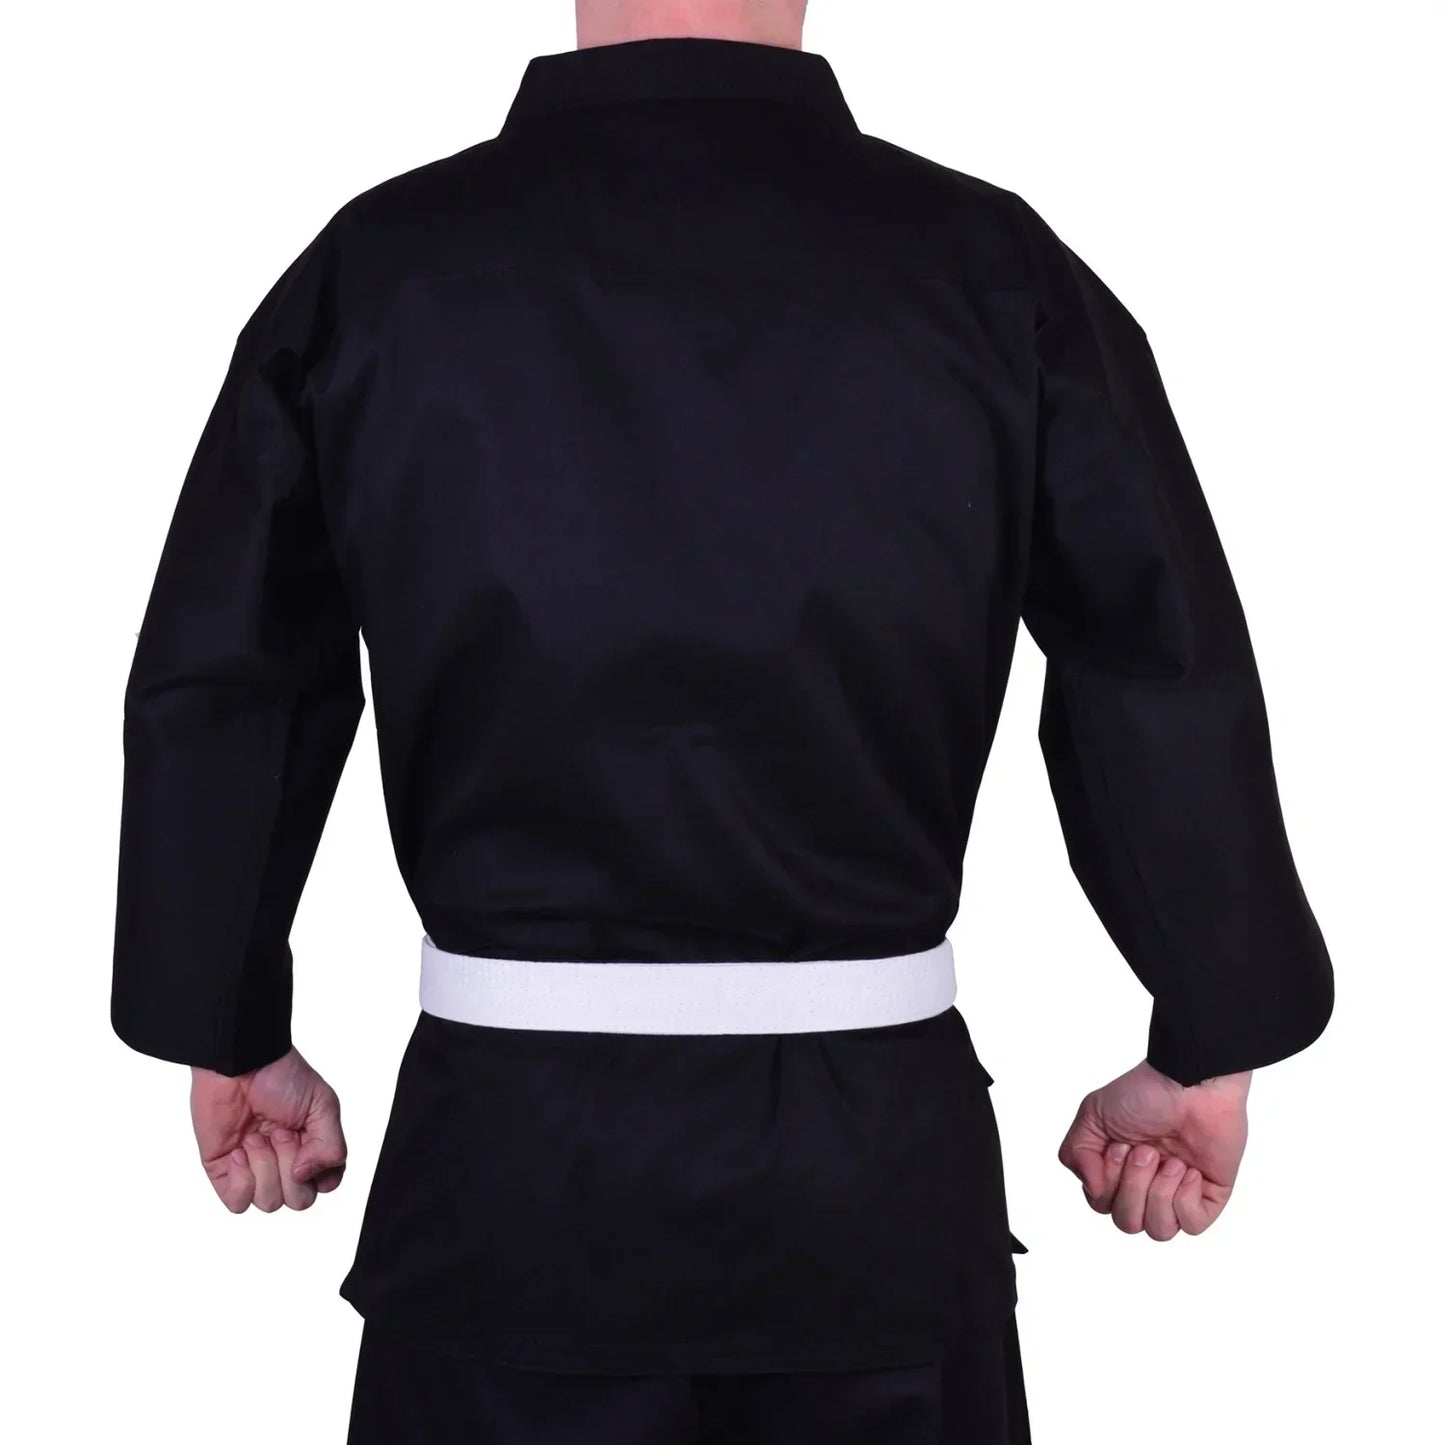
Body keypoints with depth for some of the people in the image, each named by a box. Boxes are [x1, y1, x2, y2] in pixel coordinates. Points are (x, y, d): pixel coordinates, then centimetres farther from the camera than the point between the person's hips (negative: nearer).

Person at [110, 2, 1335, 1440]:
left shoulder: (378, 267, -3)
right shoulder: (993, 271, -5)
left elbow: (215, 698, 4)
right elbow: (1174, 699, -3)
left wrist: (234, 1038, 16)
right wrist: (1206, 1046, 10)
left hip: (511, 1160, 1)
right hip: (874, 1160, 0)